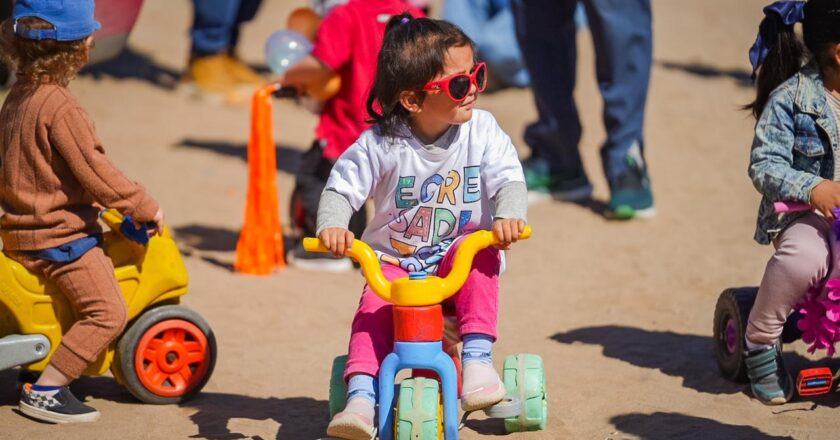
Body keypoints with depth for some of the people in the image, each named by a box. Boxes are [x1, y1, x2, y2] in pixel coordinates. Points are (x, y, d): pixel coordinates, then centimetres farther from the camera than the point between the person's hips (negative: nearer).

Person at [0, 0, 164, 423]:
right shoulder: (61, 109, -21)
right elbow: (95, 173, -21)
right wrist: (145, 207, -8)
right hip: (61, 234, -10)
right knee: (107, 311, -11)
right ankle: (45, 391, -12)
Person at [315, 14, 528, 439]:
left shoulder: (481, 129, -8)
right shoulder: (381, 144, -12)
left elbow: (509, 178, -13)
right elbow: (341, 188, -8)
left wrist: (508, 214, -36)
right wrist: (332, 226, -29)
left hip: (461, 256, 1)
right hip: (395, 262, -1)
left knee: (479, 257, -32)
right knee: (374, 310, -26)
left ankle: (478, 357, -29)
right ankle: (360, 396, -32)